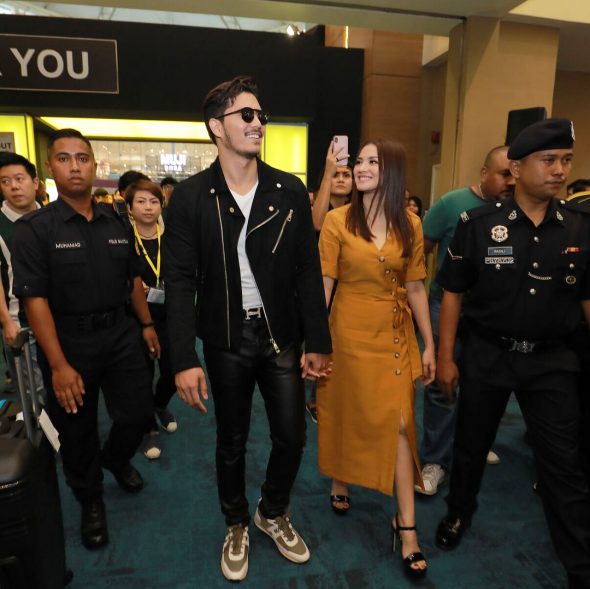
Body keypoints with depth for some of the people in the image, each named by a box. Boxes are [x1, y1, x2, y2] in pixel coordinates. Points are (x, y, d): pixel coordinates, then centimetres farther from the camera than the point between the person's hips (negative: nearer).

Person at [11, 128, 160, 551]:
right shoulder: (35, 228, -9)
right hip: (68, 341, -3)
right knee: (77, 430, 13)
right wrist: (58, 365, -19)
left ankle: (116, 458, 43)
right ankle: (91, 502, 39)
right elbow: (34, 298, -14)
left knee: (139, 413, 7)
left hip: (120, 334, 3)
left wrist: (147, 324, 12)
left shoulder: (118, 222, 4)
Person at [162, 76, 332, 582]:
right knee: (232, 442, 15)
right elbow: (181, 282, -7)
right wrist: (185, 359, -13)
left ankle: (273, 513, 41)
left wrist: (318, 342, -2)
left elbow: (309, 272, -1)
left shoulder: (290, 190, -1)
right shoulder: (191, 197, -5)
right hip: (226, 341, -1)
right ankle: (237, 526, 42)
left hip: (282, 336, 2)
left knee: (292, 437, 10)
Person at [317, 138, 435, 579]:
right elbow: (323, 283, -8)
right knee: (345, 411, 13)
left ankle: (406, 523, 15)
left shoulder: (410, 225, 1)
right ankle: (339, 484, 40)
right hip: (350, 331, -1)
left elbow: (415, 287, 4)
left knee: (398, 420, 2)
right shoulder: (338, 221, -6)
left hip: (396, 333, 2)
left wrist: (429, 344, 4)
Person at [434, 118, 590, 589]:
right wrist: (446, 357, -5)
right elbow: (453, 293, -5)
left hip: (552, 359, 1)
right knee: (471, 444, 18)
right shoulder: (479, 224, -9)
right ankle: (460, 512, 45)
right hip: (487, 353, -1)